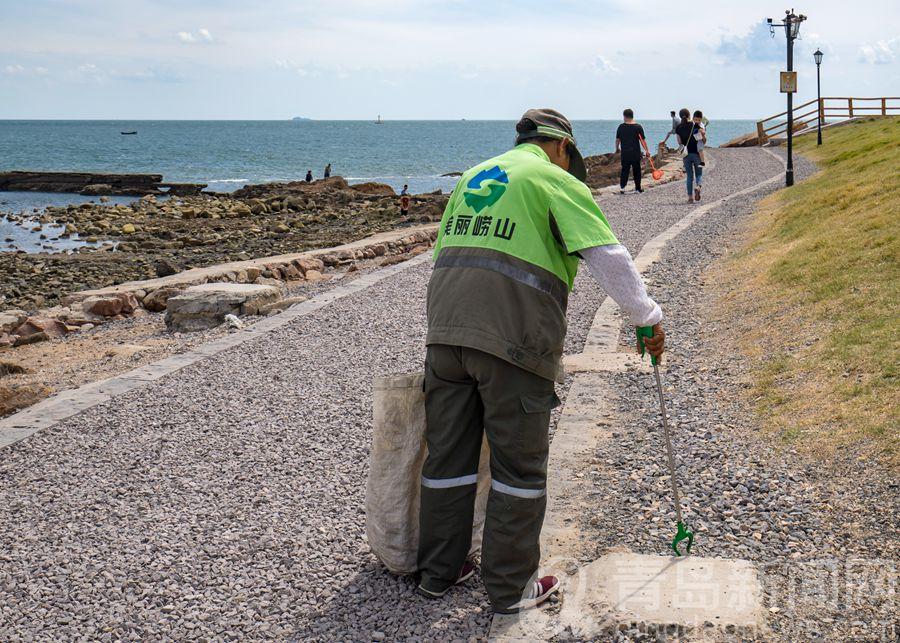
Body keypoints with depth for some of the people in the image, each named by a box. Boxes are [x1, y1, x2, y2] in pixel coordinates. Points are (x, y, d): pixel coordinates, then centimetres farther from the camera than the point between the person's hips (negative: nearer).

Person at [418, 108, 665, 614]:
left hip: (446, 331, 7)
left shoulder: (472, 177, 23)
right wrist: (649, 317, 1)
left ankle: (439, 572, 25)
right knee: (520, 465, 6)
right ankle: (511, 586, 14)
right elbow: (608, 257, -8)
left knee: (448, 455, 15)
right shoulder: (555, 179, 2)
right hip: (514, 339, -6)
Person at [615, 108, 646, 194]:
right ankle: (638, 188, 15)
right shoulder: (638, 127, -5)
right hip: (636, 153, -1)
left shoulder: (621, 127, -2)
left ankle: (622, 187, -8)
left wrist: (617, 148, 23)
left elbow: (617, 140, 5)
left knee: (624, 170, 7)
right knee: (636, 170, 10)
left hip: (625, 153, 1)